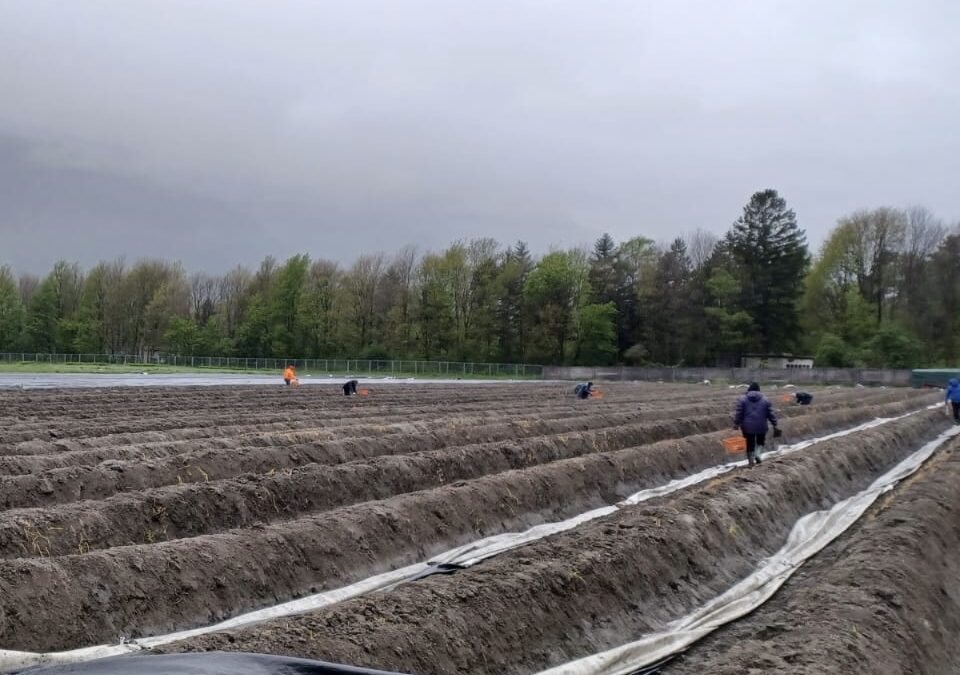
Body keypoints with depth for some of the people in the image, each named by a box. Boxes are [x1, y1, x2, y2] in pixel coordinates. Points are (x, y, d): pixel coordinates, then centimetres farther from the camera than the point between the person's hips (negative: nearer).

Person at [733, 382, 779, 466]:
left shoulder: (743, 399, -1)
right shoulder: (765, 400, 3)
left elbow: (738, 413, -5)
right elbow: (771, 414, 3)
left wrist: (736, 423, -1)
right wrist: (775, 425, 9)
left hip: (748, 427, 0)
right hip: (761, 427, 0)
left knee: (750, 443, 10)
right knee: (761, 441, 20)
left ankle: (751, 460, 12)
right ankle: (757, 454, -2)